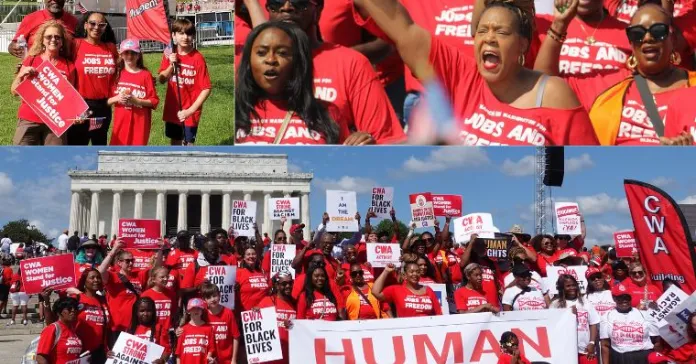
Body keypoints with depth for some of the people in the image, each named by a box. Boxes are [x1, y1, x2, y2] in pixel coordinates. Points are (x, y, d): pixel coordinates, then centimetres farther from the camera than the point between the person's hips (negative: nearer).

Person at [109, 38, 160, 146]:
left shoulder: (145, 75, -3)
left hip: (140, 122, -3)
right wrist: (117, 98, -12)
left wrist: (137, 101, -18)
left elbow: (154, 101, -5)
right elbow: (107, 100, 8)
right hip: (121, 122, 3)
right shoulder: (117, 74, 6)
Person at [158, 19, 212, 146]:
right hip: (172, 109, 5)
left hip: (190, 112, -5)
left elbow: (206, 89, -17)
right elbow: (161, 80, 3)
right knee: (175, 140, 17)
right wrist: (171, 65, -15)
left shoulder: (197, 58, -16)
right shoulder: (170, 55, 1)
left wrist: (190, 110, -21)